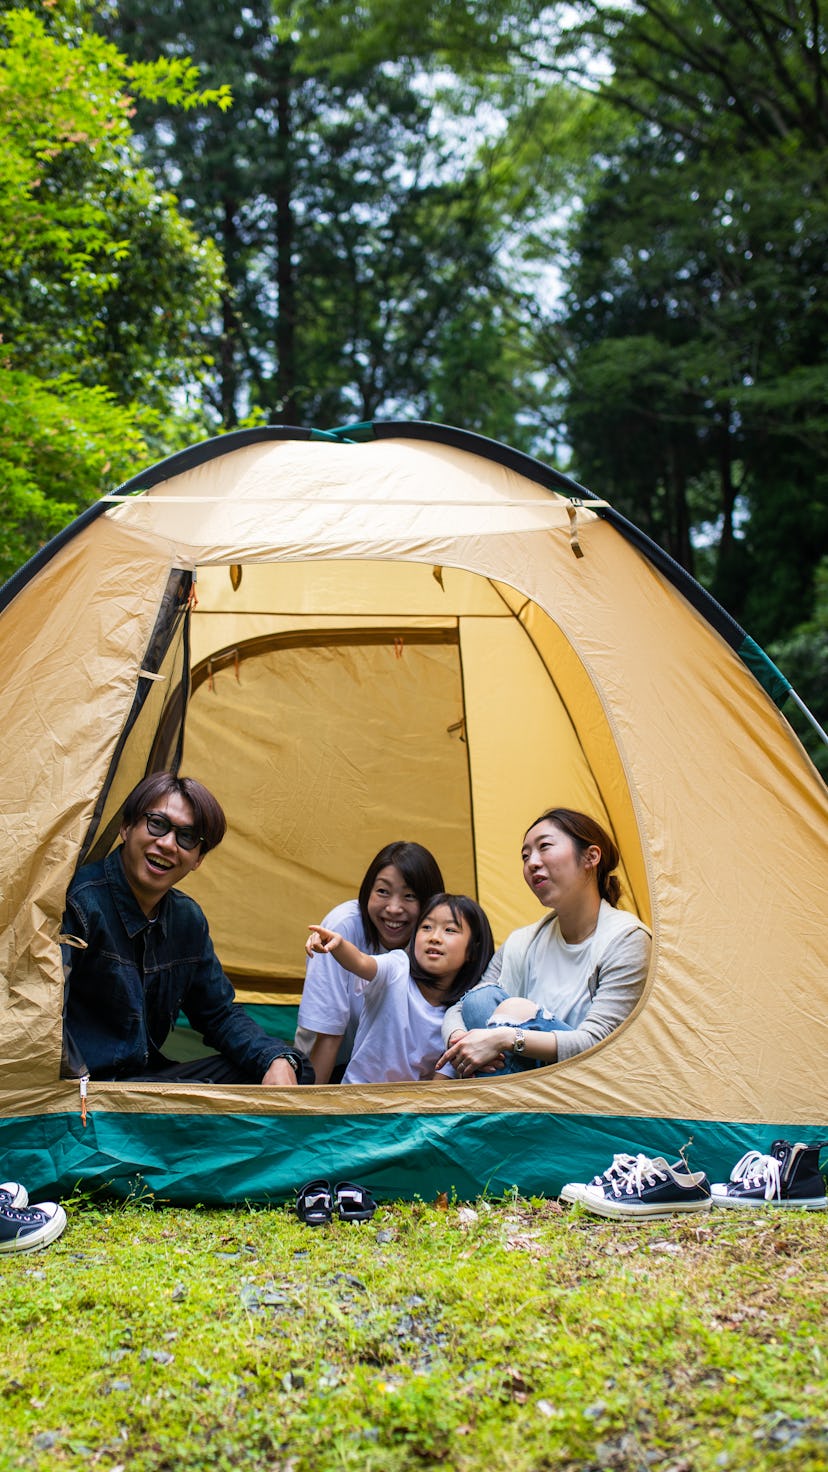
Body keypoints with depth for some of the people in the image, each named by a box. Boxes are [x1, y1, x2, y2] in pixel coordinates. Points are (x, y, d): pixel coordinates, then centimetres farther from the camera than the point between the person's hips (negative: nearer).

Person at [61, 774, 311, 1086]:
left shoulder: (188, 919, 11)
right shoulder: (78, 903, -16)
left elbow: (221, 1014, 18)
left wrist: (279, 1059, -1)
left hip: (149, 1077, 8)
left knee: (294, 1070, 0)